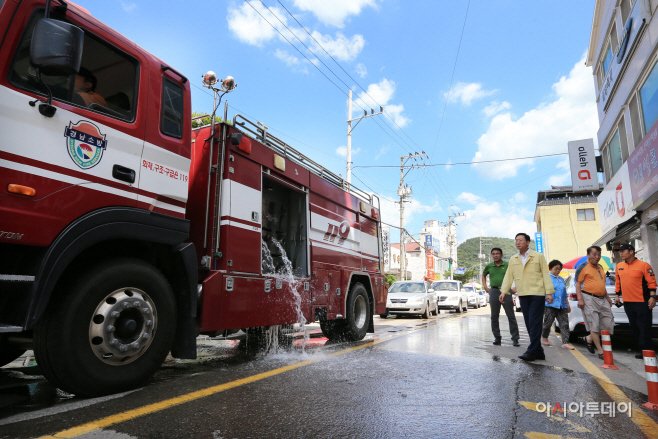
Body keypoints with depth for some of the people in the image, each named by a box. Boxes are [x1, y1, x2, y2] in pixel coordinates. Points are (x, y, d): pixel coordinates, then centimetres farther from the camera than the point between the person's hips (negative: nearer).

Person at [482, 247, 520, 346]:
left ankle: (515, 338, 7)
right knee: (494, 316, 6)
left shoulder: (507, 265, 0)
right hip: (493, 292, 3)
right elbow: (483, 275, 26)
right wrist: (485, 287, 15)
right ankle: (497, 337, 16)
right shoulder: (489, 266, 8)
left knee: (511, 316, -1)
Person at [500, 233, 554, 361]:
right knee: (529, 324, 6)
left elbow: (546, 274, 1)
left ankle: (532, 351, -6)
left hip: (537, 294, -4)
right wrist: (504, 291, 5)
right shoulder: (513, 259, 14)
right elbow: (508, 276, 13)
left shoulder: (538, 256, 4)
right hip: (523, 295, 4)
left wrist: (549, 292, -5)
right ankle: (538, 351, 14)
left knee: (534, 323, -9)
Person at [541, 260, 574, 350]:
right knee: (548, 322, 1)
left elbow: (565, 293, 25)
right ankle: (544, 337, 24)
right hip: (550, 305, -6)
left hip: (562, 305, 6)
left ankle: (565, 343, -4)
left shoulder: (561, 279, 19)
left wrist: (567, 304, 22)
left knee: (564, 324, -3)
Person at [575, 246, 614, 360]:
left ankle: (589, 339, 21)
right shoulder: (583, 267, -4)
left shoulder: (600, 268, 20)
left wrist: (607, 297, 21)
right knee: (594, 325, -6)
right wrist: (580, 299, -16)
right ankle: (600, 351, -1)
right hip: (589, 299, -8)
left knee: (608, 324, 5)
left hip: (602, 299, 8)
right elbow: (578, 283, -8)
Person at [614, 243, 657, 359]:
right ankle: (643, 350, 20)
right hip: (627, 302, 6)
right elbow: (618, 282, 18)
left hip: (642, 302, -6)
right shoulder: (619, 266, 10)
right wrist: (617, 295, 16)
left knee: (644, 328, -3)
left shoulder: (643, 265, -7)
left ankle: (647, 351, 5)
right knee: (635, 328, 10)